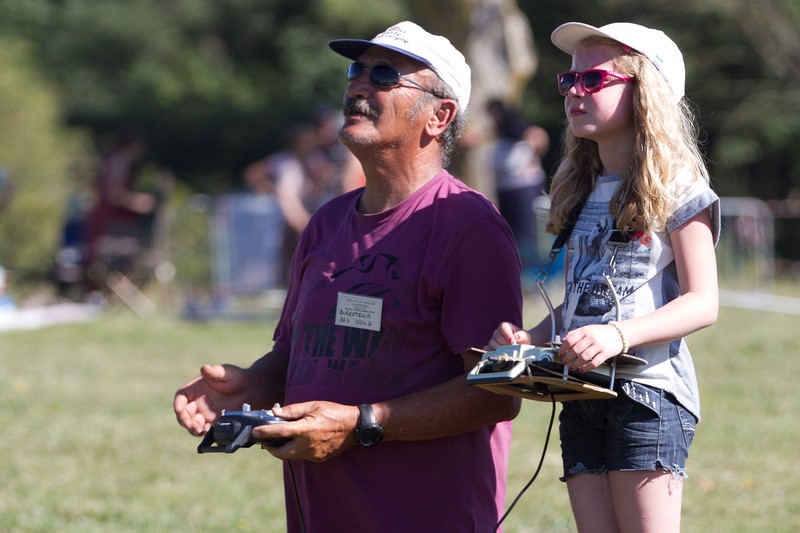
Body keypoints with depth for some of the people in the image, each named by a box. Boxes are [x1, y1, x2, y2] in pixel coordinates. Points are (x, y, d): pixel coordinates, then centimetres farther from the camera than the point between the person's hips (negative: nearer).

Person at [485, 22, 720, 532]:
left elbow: (703, 302, -9)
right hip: (581, 392, 7)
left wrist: (619, 335, -24)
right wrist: (529, 337, 4)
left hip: (648, 392, -7)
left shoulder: (676, 189, -2)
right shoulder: (583, 193, 19)